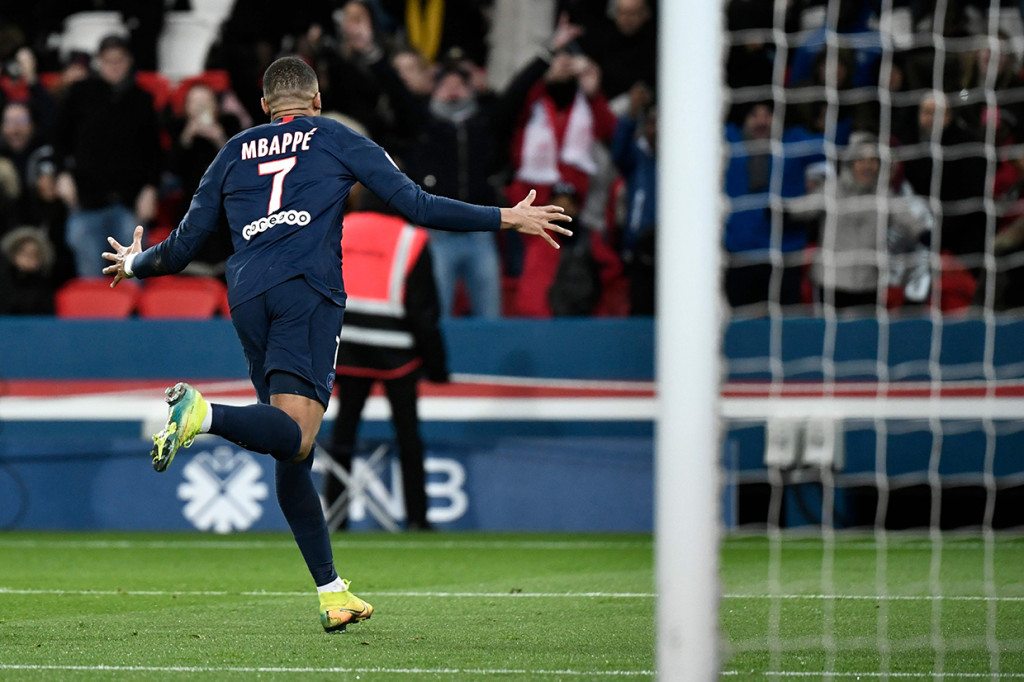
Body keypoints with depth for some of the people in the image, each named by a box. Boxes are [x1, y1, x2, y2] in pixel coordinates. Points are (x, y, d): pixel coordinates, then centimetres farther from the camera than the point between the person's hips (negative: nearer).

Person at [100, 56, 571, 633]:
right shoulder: (337, 140, 17)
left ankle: (332, 591, 5)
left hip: (247, 297, 4)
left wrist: (134, 263, 46)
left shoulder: (235, 152, 26)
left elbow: (183, 247, 26)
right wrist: (507, 219, 18)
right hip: (307, 288, -4)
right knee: (295, 438, -18)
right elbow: (415, 205, 11)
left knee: (292, 457, 8)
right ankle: (204, 414, -44)